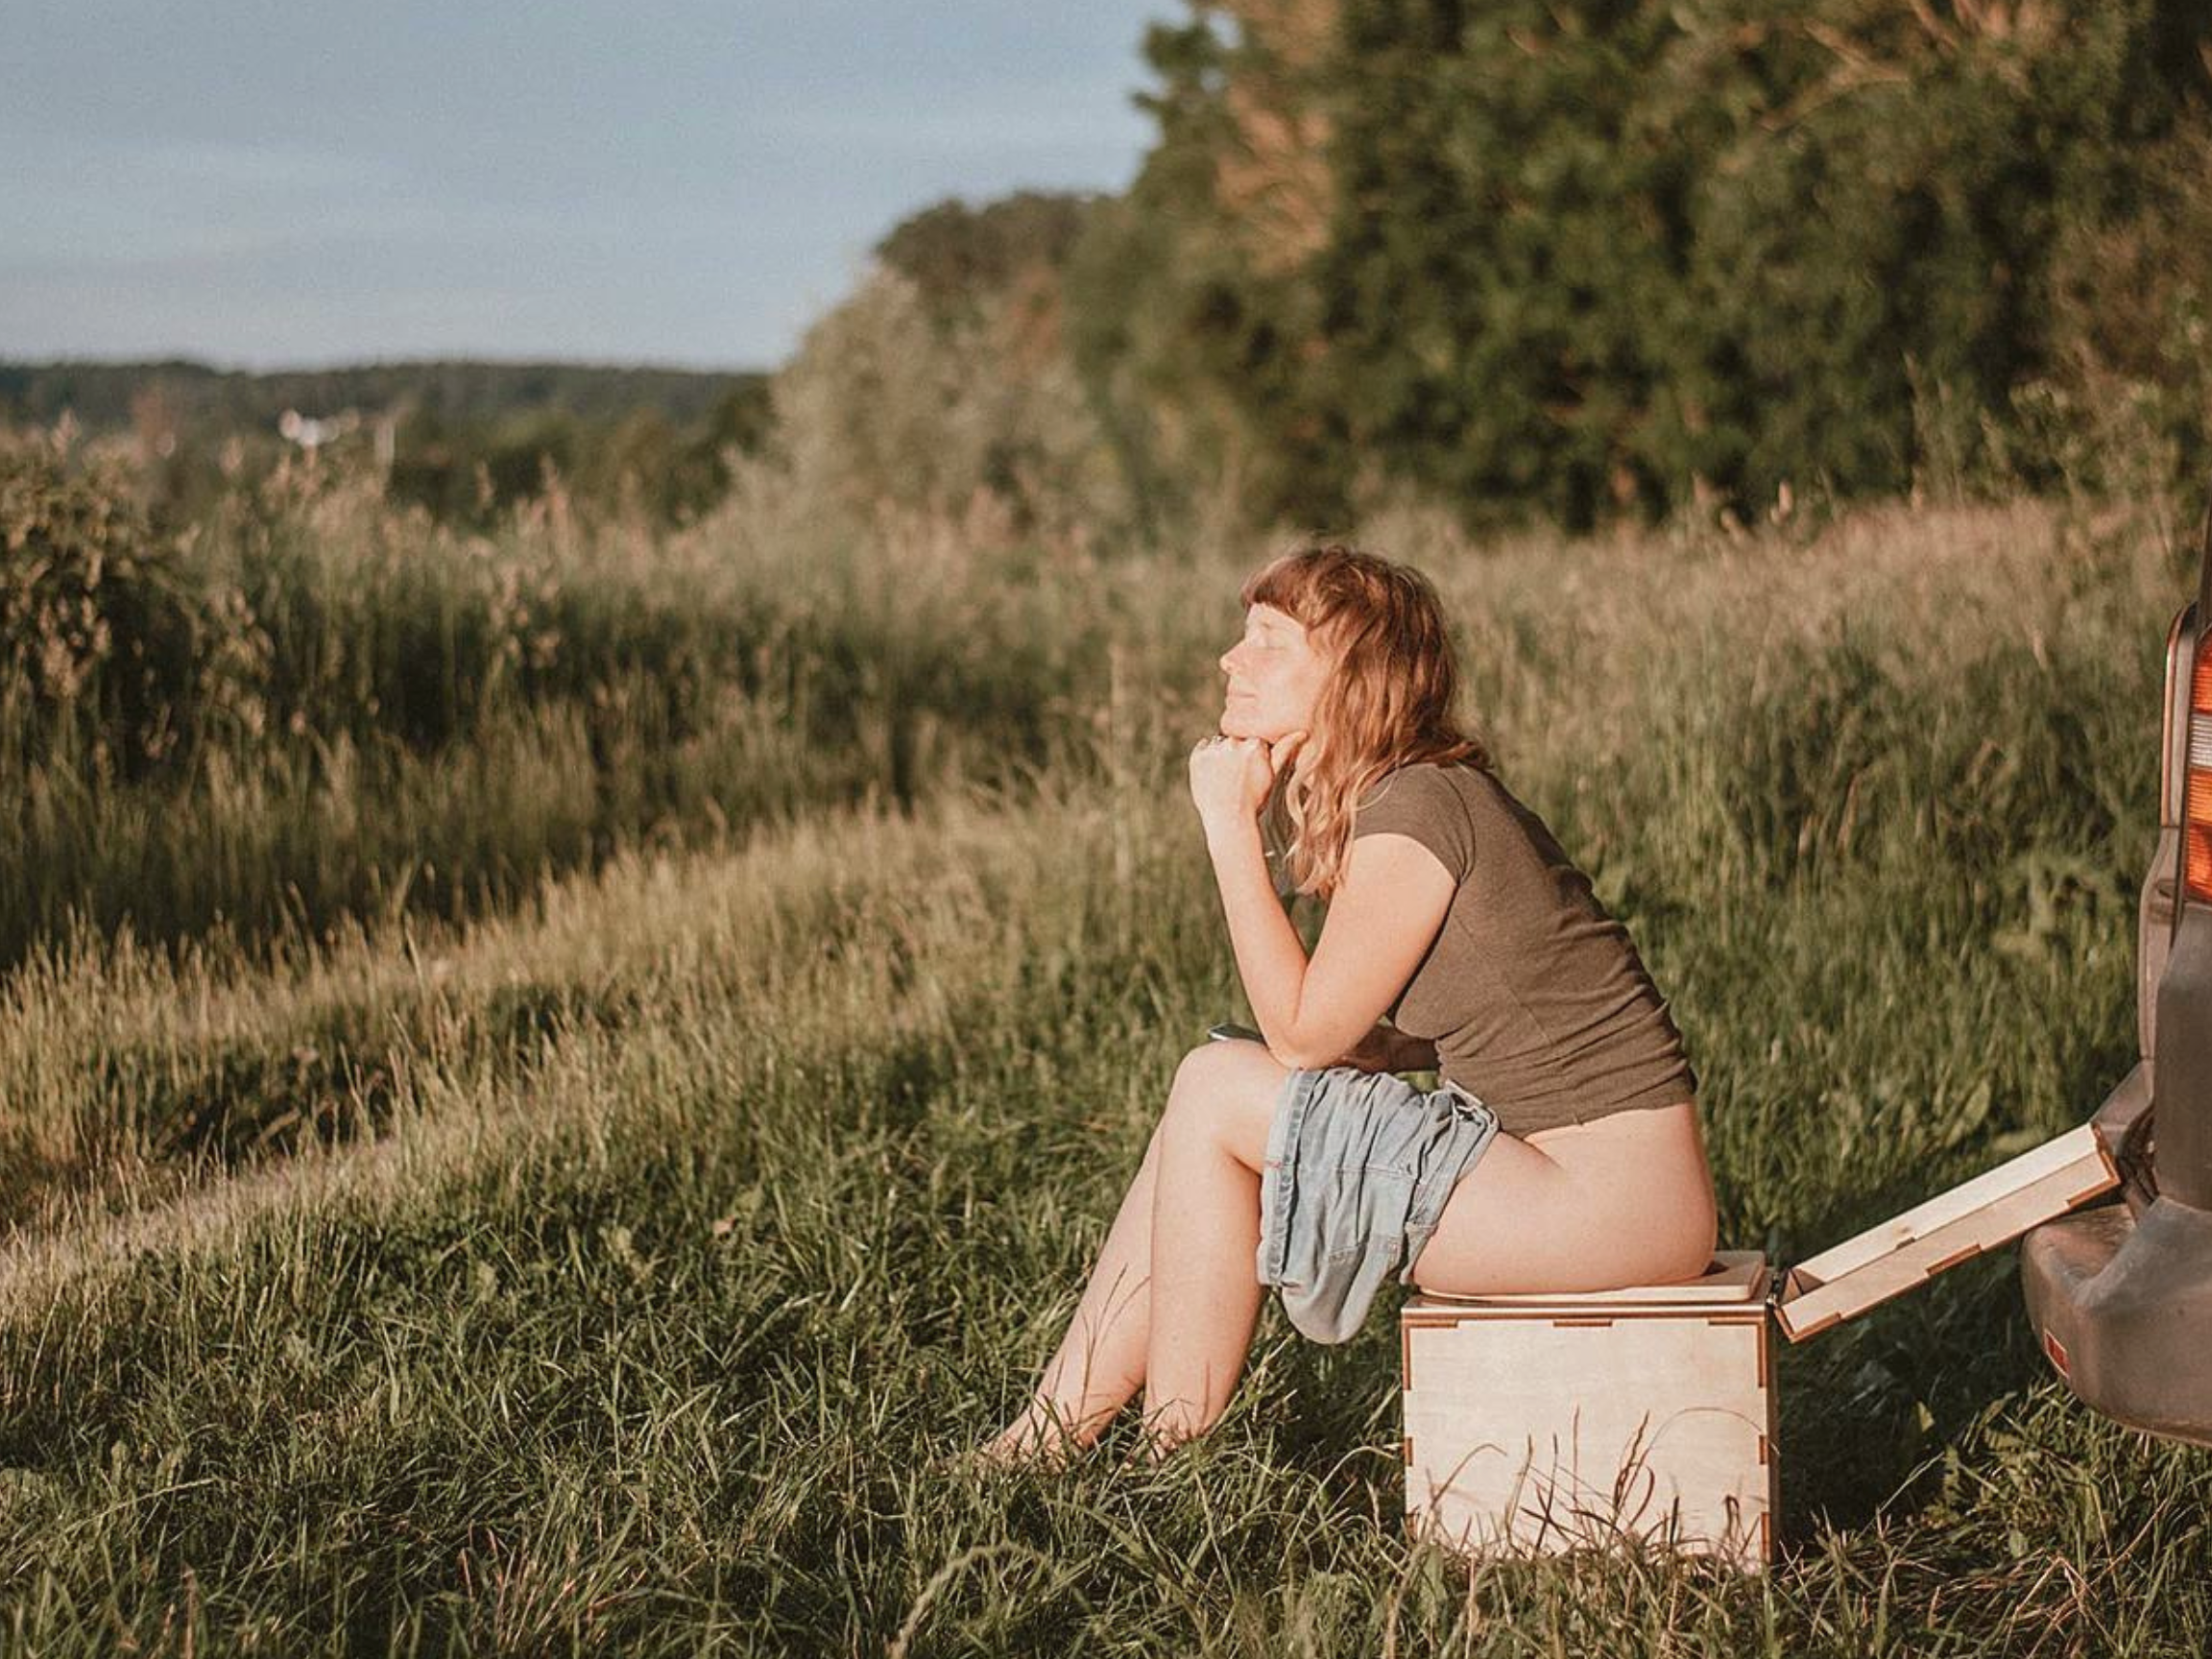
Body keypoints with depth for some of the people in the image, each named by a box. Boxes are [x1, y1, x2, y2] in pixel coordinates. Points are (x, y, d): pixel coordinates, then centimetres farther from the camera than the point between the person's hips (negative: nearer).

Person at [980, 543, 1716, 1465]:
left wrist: (1231, 826, -10)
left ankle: (1172, 1462, 1)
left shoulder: (1416, 807, -16)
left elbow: (1302, 1033, -13)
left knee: (1217, 1092, -9)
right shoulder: (1396, 798, 13)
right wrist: (1374, 1053, 0)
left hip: (1614, 1203, -9)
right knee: (1203, 1106, 5)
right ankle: (1037, 1446, 9)